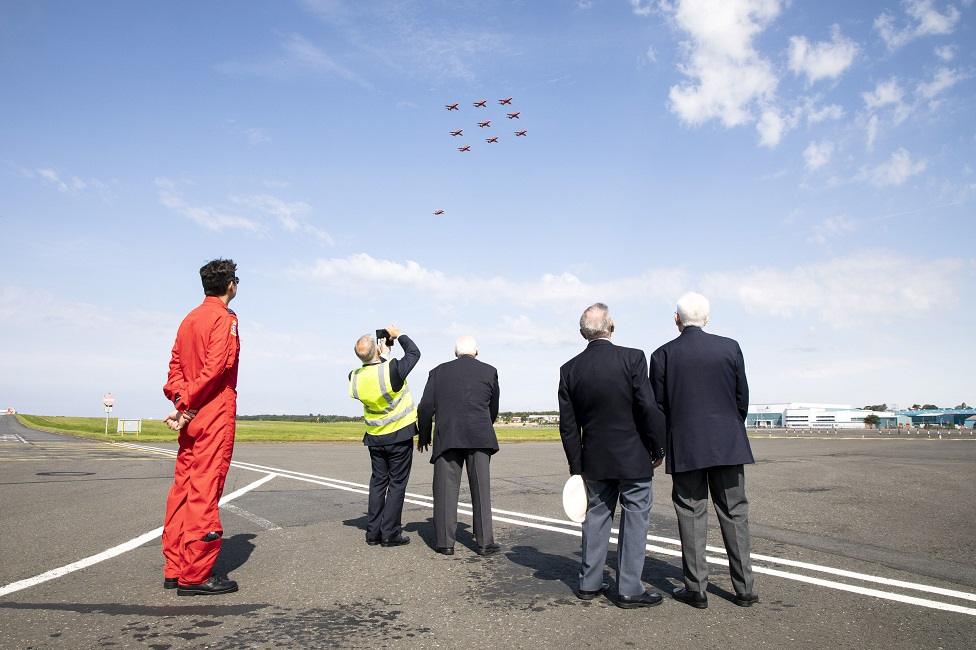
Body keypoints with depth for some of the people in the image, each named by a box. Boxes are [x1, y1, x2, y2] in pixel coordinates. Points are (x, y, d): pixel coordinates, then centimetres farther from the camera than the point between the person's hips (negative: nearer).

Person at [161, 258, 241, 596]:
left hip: (192, 417, 8)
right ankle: (195, 575, -3)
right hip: (215, 416, -8)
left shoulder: (189, 319, 17)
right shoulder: (224, 319, -8)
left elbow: (176, 365, 12)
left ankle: (174, 568, 17)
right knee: (205, 490, -6)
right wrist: (187, 405, -12)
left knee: (183, 487, 11)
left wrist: (180, 399, -1)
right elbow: (215, 367, -18)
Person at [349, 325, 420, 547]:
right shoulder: (391, 369, -23)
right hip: (400, 436, -4)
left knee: (378, 482, 14)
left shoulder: (355, 378, -8)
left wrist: (383, 352, 9)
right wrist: (398, 335, 5)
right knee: (397, 483, 4)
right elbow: (414, 353, -6)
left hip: (375, 437, 5)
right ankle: (390, 533, 4)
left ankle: (373, 532, 15)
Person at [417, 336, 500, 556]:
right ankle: (484, 542, 4)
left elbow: (425, 408, 5)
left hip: (446, 437, 1)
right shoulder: (489, 371, 9)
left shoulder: (439, 371, 10)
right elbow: (493, 408, 14)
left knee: (445, 490, 5)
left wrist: (424, 435, 18)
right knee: (481, 489, 3)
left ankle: (445, 541, 6)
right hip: (479, 437, 0)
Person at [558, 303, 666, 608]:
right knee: (634, 519, 6)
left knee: (596, 516, 15)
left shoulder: (570, 369, -1)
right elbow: (649, 409, -15)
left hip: (594, 458, 4)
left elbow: (568, 425, 2)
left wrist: (576, 466, 10)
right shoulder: (632, 358, -13)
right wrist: (658, 448, -1)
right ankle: (629, 590, 11)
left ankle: (589, 583, 22)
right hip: (633, 457, -4)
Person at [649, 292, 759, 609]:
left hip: (685, 448, -1)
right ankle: (744, 588, 15)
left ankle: (696, 588, 11)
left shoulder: (663, 354, -3)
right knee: (734, 513, 10)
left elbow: (658, 406, 0)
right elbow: (742, 398, 5)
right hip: (727, 445, 2)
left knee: (691, 515, 6)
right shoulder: (730, 348, 0)